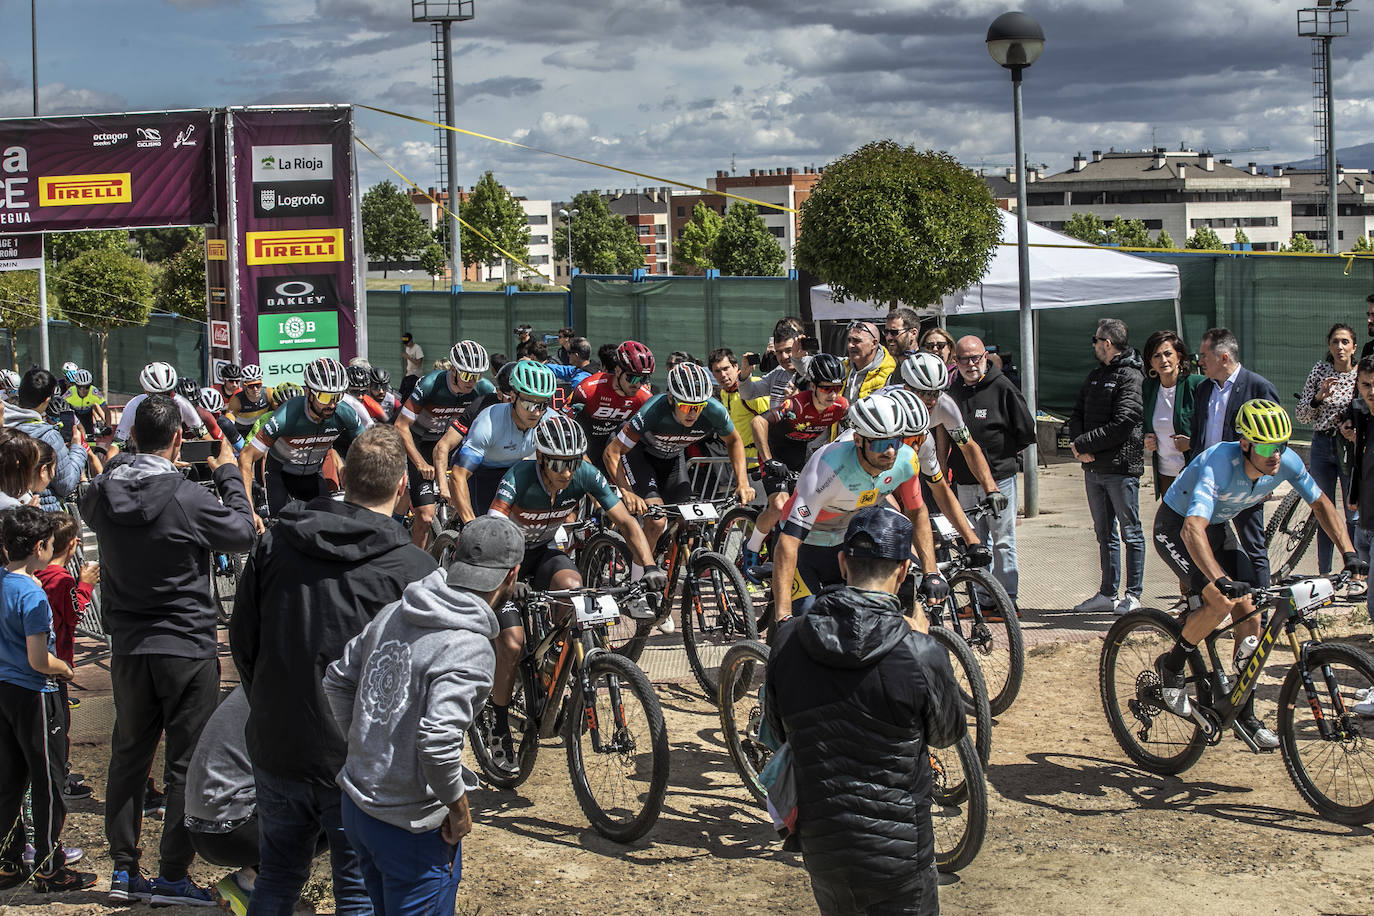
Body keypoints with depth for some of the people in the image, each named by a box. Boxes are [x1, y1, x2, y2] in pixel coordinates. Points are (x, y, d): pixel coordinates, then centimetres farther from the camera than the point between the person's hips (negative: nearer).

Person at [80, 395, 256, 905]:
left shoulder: (103, 493, -6)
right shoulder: (190, 499, -20)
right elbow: (243, 535, -4)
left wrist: (132, 465, 16)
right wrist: (228, 473, 6)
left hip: (128, 647, 5)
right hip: (186, 648, -5)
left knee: (128, 756, 15)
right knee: (187, 762, 4)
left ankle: (123, 870, 21)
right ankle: (172, 877, 7)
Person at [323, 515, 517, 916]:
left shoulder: (393, 613, 0)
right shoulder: (469, 648, -24)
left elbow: (337, 680, 10)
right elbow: (437, 741, -31)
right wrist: (458, 808, -15)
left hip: (356, 805, 8)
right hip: (411, 826, -8)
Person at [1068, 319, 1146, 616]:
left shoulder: (1131, 377, -10)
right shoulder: (1095, 376, 17)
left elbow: (1122, 425, -19)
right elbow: (1077, 414, 14)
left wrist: (1083, 444, -15)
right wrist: (1080, 446, -6)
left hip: (1121, 468, -8)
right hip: (1094, 468, 8)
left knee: (1130, 533, 0)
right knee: (1104, 533, 13)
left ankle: (1133, 595, 5)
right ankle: (1107, 594, 19)